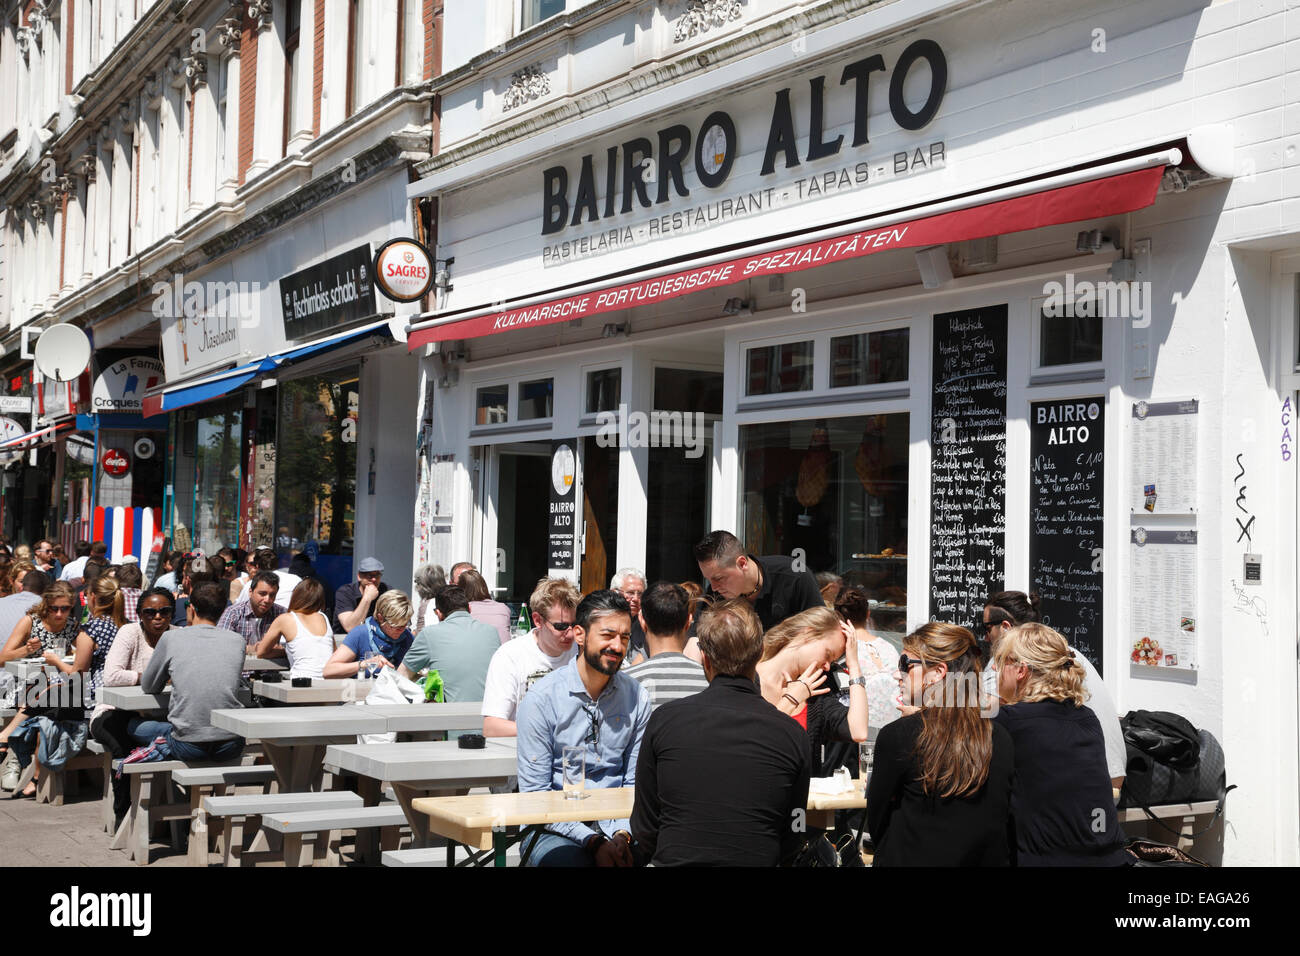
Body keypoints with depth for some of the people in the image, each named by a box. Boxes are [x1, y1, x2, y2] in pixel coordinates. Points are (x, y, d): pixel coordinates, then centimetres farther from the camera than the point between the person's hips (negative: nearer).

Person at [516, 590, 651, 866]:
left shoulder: (637, 698, 6)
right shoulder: (541, 700, -5)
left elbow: (634, 784, 9)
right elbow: (534, 795, -7)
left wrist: (622, 834, -10)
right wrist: (593, 841, -17)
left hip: (615, 827, 3)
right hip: (556, 830, -3)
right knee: (573, 860, -34)